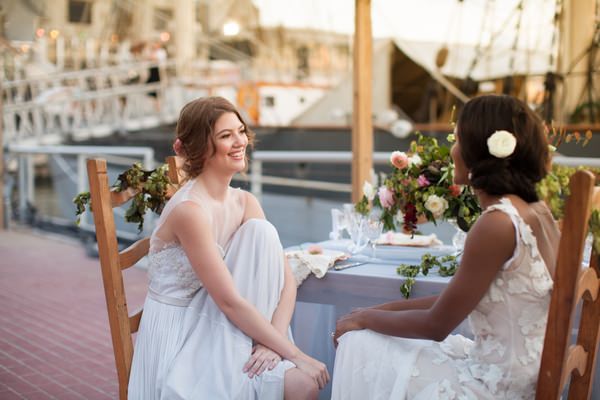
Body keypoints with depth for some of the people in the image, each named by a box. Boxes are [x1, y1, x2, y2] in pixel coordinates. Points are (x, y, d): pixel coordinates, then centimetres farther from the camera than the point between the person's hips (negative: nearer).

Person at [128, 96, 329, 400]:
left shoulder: (244, 203, 2)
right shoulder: (190, 210, -21)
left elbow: (286, 280, -2)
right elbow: (230, 301, -22)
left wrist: (273, 342, -19)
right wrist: (295, 355, -19)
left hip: (214, 331, 7)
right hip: (177, 340, -7)